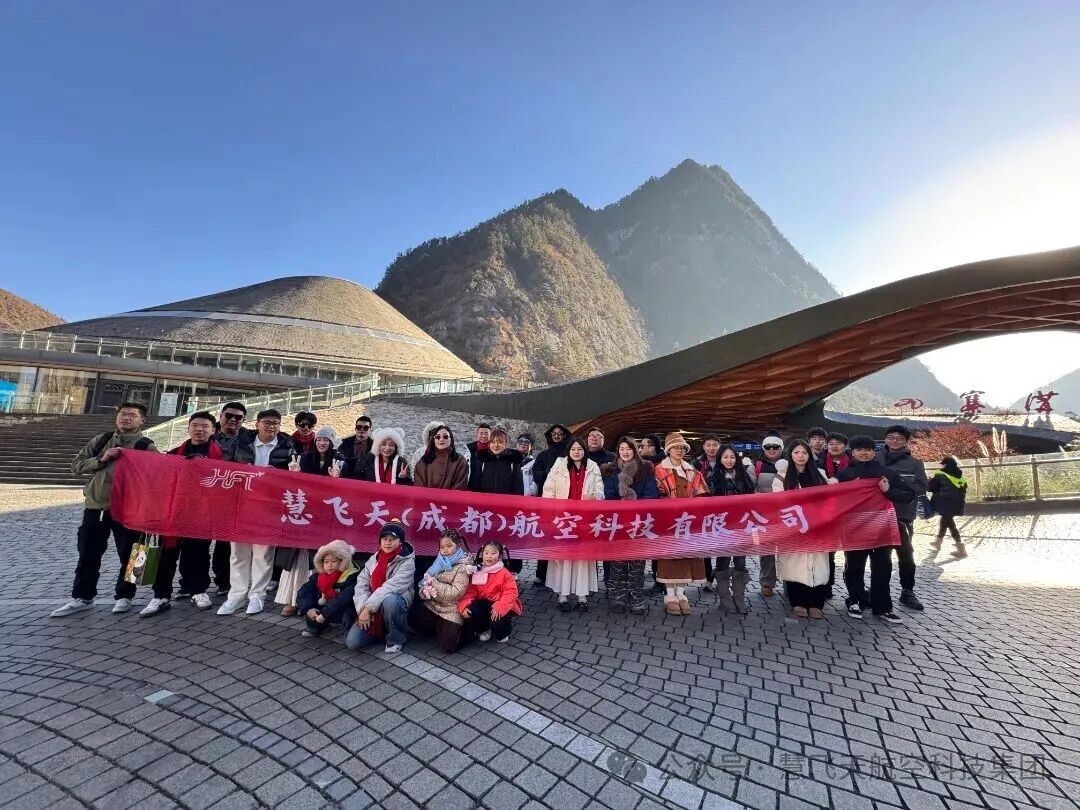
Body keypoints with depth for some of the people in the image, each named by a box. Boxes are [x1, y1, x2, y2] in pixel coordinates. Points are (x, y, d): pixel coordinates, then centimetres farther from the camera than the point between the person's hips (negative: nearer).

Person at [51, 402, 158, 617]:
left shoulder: (146, 446, -3)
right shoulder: (100, 440, 9)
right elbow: (76, 465, 6)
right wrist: (101, 459, -10)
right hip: (95, 505, 4)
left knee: (128, 554, 4)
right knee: (88, 554, 12)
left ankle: (124, 596, 18)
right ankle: (82, 597, 26)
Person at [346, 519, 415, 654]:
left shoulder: (407, 562, -14)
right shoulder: (374, 559, 4)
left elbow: (390, 587, -24)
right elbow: (361, 585, -3)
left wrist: (369, 607, -25)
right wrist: (363, 609, -17)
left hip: (395, 602, -5)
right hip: (370, 609, 5)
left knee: (389, 600, -39)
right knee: (352, 642, -12)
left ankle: (395, 640, -12)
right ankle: (381, 630, 18)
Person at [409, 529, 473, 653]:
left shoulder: (463, 565, -14)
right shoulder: (441, 561, 6)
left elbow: (456, 593, -21)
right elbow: (426, 580, 6)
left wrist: (434, 584, -20)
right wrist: (426, 589, -18)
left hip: (451, 610, -6)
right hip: (434, 605, 6)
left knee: (447, 646, -13)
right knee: (413, 618, -13)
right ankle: (440, 628, 12)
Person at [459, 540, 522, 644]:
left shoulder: (505, 574, -12)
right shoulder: (477, 572, 0)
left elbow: (510, 593, -20)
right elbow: (470, 592, -3)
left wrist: (499, 608, -34)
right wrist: (464, 606, -22)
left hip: (500, 605, -4)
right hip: (483, 604, 4)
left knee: (498, 622, -31)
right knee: (471, 611, -24)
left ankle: (502, 634, 10)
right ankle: (484, 629, 8)